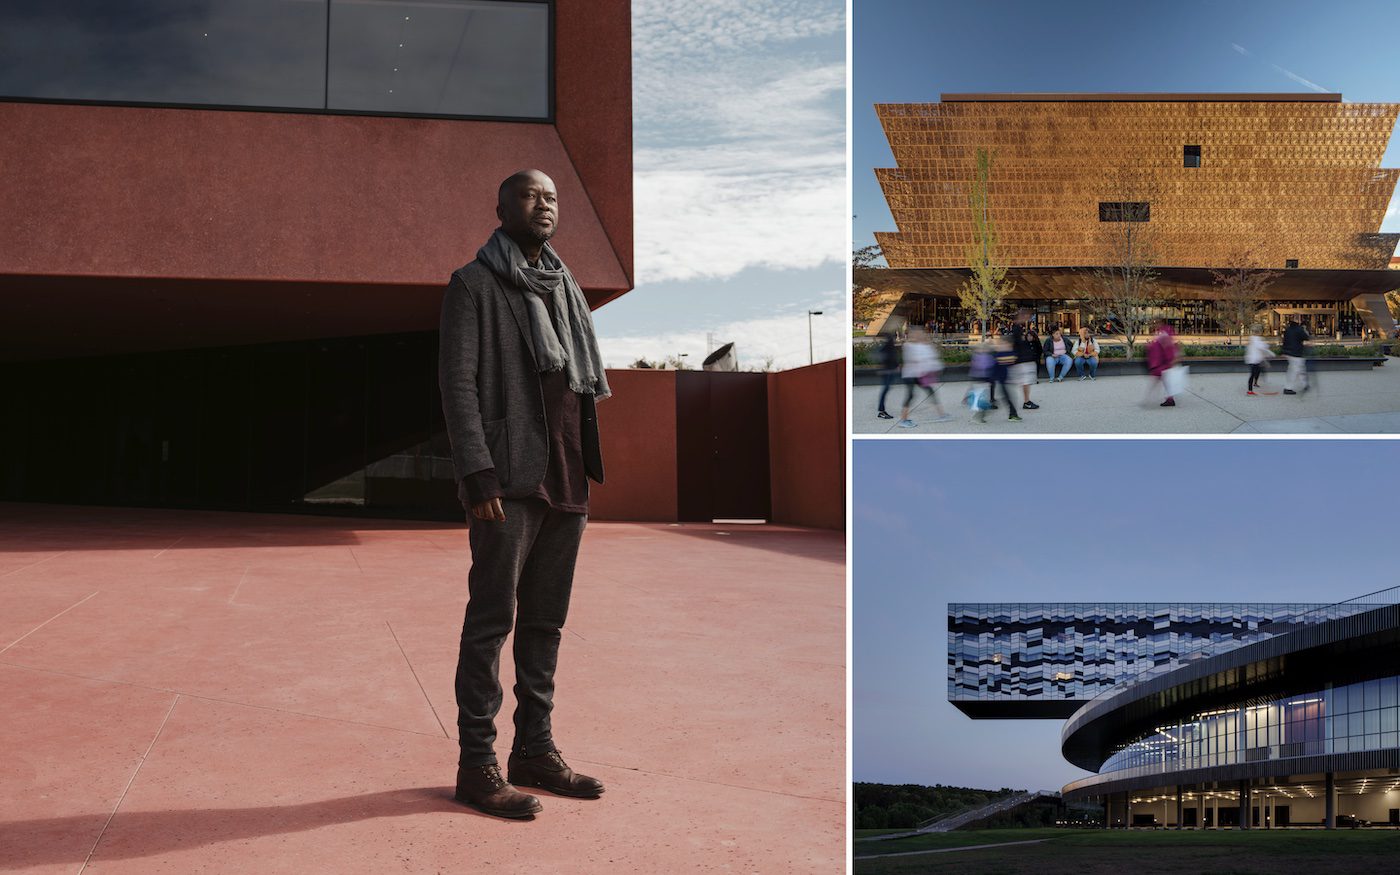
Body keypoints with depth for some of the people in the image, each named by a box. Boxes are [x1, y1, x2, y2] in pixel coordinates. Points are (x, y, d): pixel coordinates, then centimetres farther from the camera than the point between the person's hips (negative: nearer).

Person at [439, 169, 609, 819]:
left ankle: (536, 751, 21)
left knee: (546, 620, 11)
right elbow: (458, 383, -8)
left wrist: (599, 468, 11)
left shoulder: (568, 289, 20)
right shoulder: (473, 285, 0)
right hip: (510, 479, -7)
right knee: (492, 619, -3)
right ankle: (477, 764, 5)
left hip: (568, 479, 7)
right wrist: (477, 474, -17)